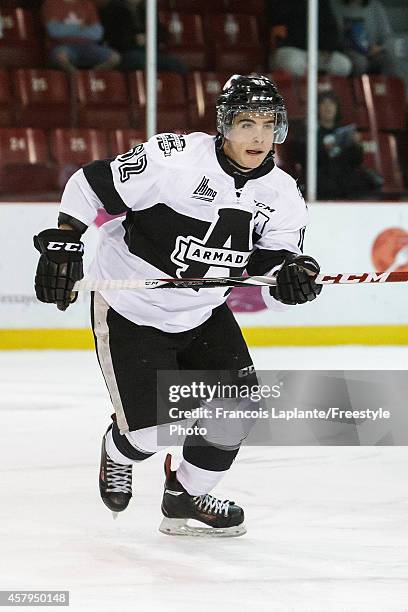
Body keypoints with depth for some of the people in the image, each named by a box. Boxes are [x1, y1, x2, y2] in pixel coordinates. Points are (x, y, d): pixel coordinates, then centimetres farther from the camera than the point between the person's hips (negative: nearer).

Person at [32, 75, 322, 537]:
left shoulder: (281, 195, -6)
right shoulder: (175, 160, -24)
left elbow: (274, 290, -10)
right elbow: (90, 185, -17)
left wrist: (292, 276, -32)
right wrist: (62, 245, -23)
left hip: (203, 314, 6)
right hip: (129, 310, -6)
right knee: (152, 431, -8)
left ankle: (185, 499, 20)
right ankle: (118, 452, 30)